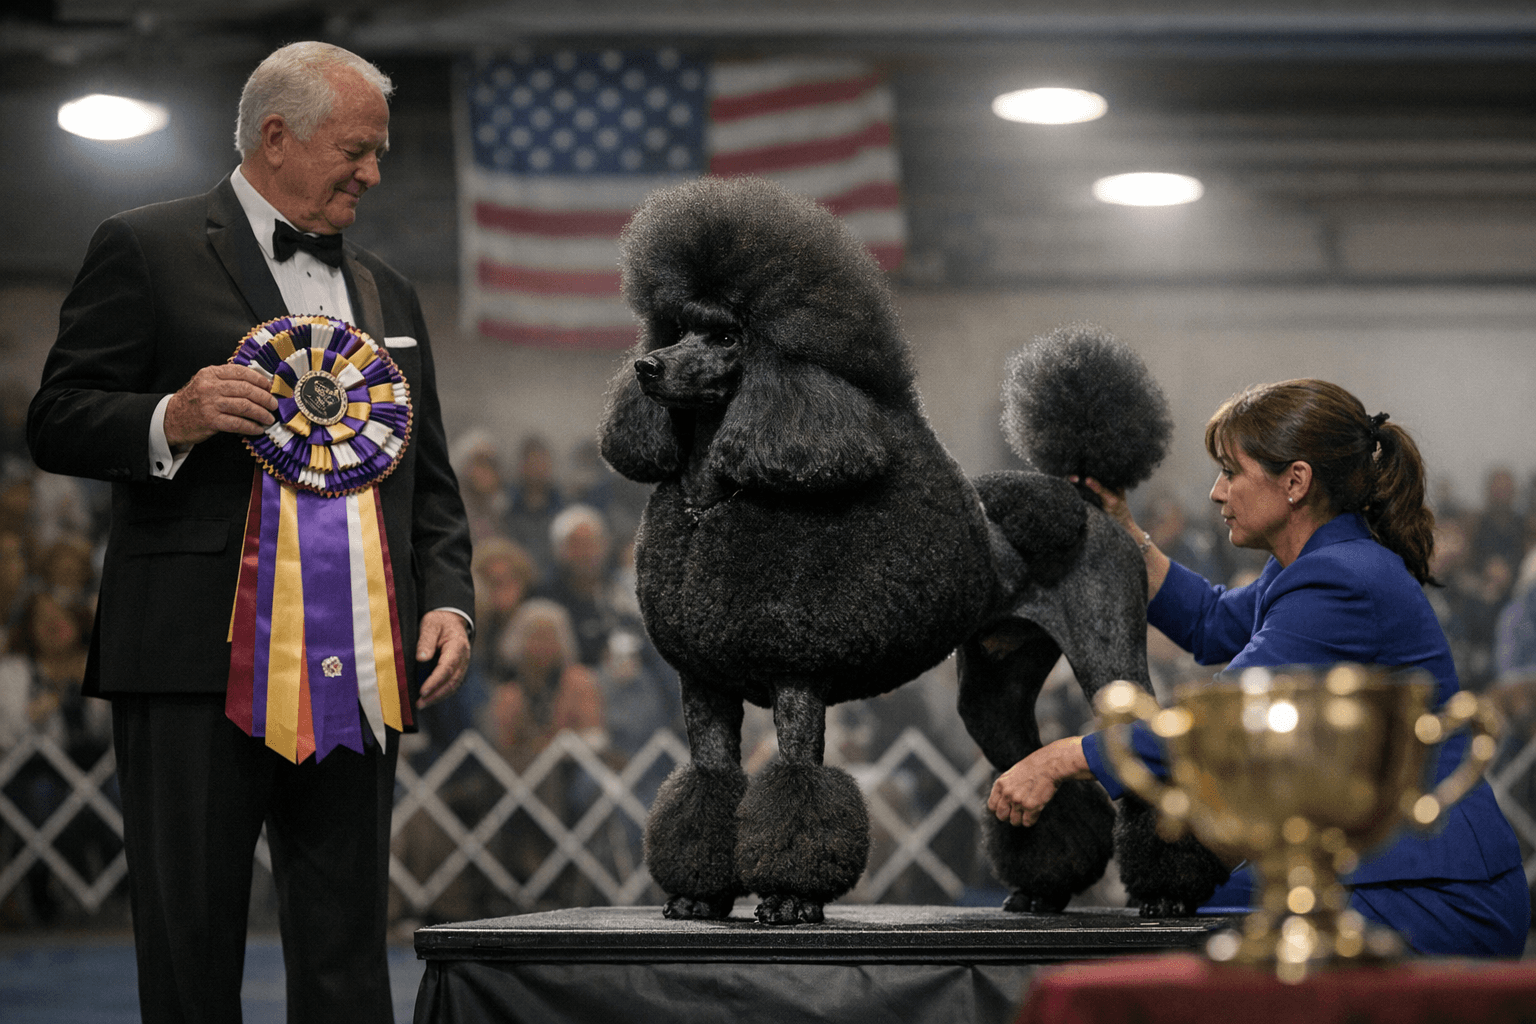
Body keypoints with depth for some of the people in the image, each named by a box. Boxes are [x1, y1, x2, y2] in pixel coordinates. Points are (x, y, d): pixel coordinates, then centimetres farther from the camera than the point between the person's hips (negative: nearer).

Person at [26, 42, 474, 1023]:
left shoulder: (389, 292, 21)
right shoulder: (146, 249, 2)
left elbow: (430, 481, 21)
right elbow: (57, 423, -2)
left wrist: (448, 600, 4)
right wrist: (172, 419, -21)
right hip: (199, 661, -5)